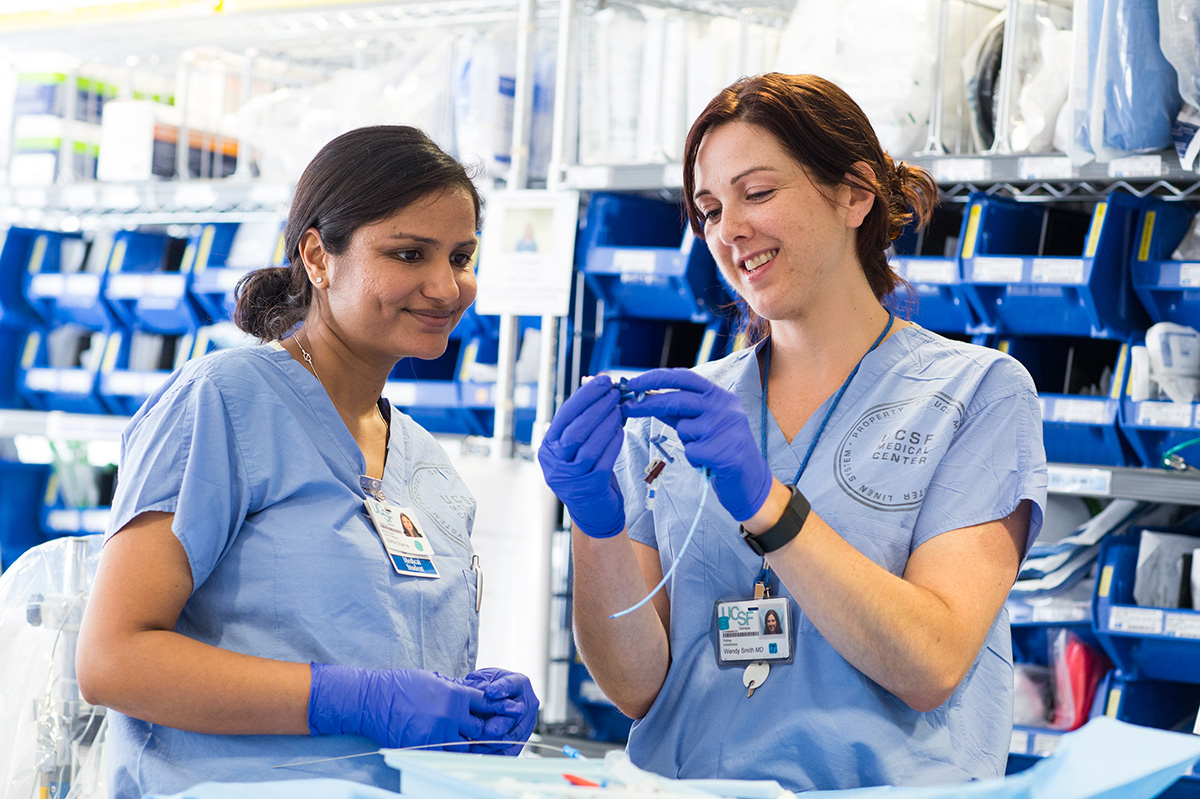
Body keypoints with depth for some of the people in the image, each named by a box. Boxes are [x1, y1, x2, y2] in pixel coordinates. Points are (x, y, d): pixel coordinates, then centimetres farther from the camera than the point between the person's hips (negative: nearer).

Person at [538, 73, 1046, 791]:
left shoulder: (981, 393, 1)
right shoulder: (674, 408, 10)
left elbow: (930, 667, -9)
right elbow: (638, 687, 5)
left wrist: (766, 505, -17)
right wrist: (597, 528, -10)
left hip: (889, 788, -1)